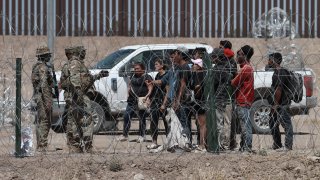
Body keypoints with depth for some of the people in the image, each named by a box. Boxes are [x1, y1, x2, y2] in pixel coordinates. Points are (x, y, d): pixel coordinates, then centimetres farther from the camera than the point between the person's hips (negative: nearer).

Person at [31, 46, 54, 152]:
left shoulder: (36, 66, 16)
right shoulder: (43, 68, -15)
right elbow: (44, 85, -22)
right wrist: (48, 101, -23)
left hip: (37, 96, 10)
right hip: (44, 97, -10)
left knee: (40, 122, 12)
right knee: (44, 122, -9)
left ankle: (41, 145, 16)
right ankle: (42, 146, -10)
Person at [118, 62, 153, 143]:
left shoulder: (146, 77, -4)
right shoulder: (133, 76, 17)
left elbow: (150, 88, -10)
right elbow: (129, 85, 27)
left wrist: (147, 96, -26)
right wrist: (128, 90, 6)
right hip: (132, 100, 7)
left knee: (142, 118, 1)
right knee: (126, 116, 2)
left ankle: (142, 136, 10)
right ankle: (124, 135, 9)